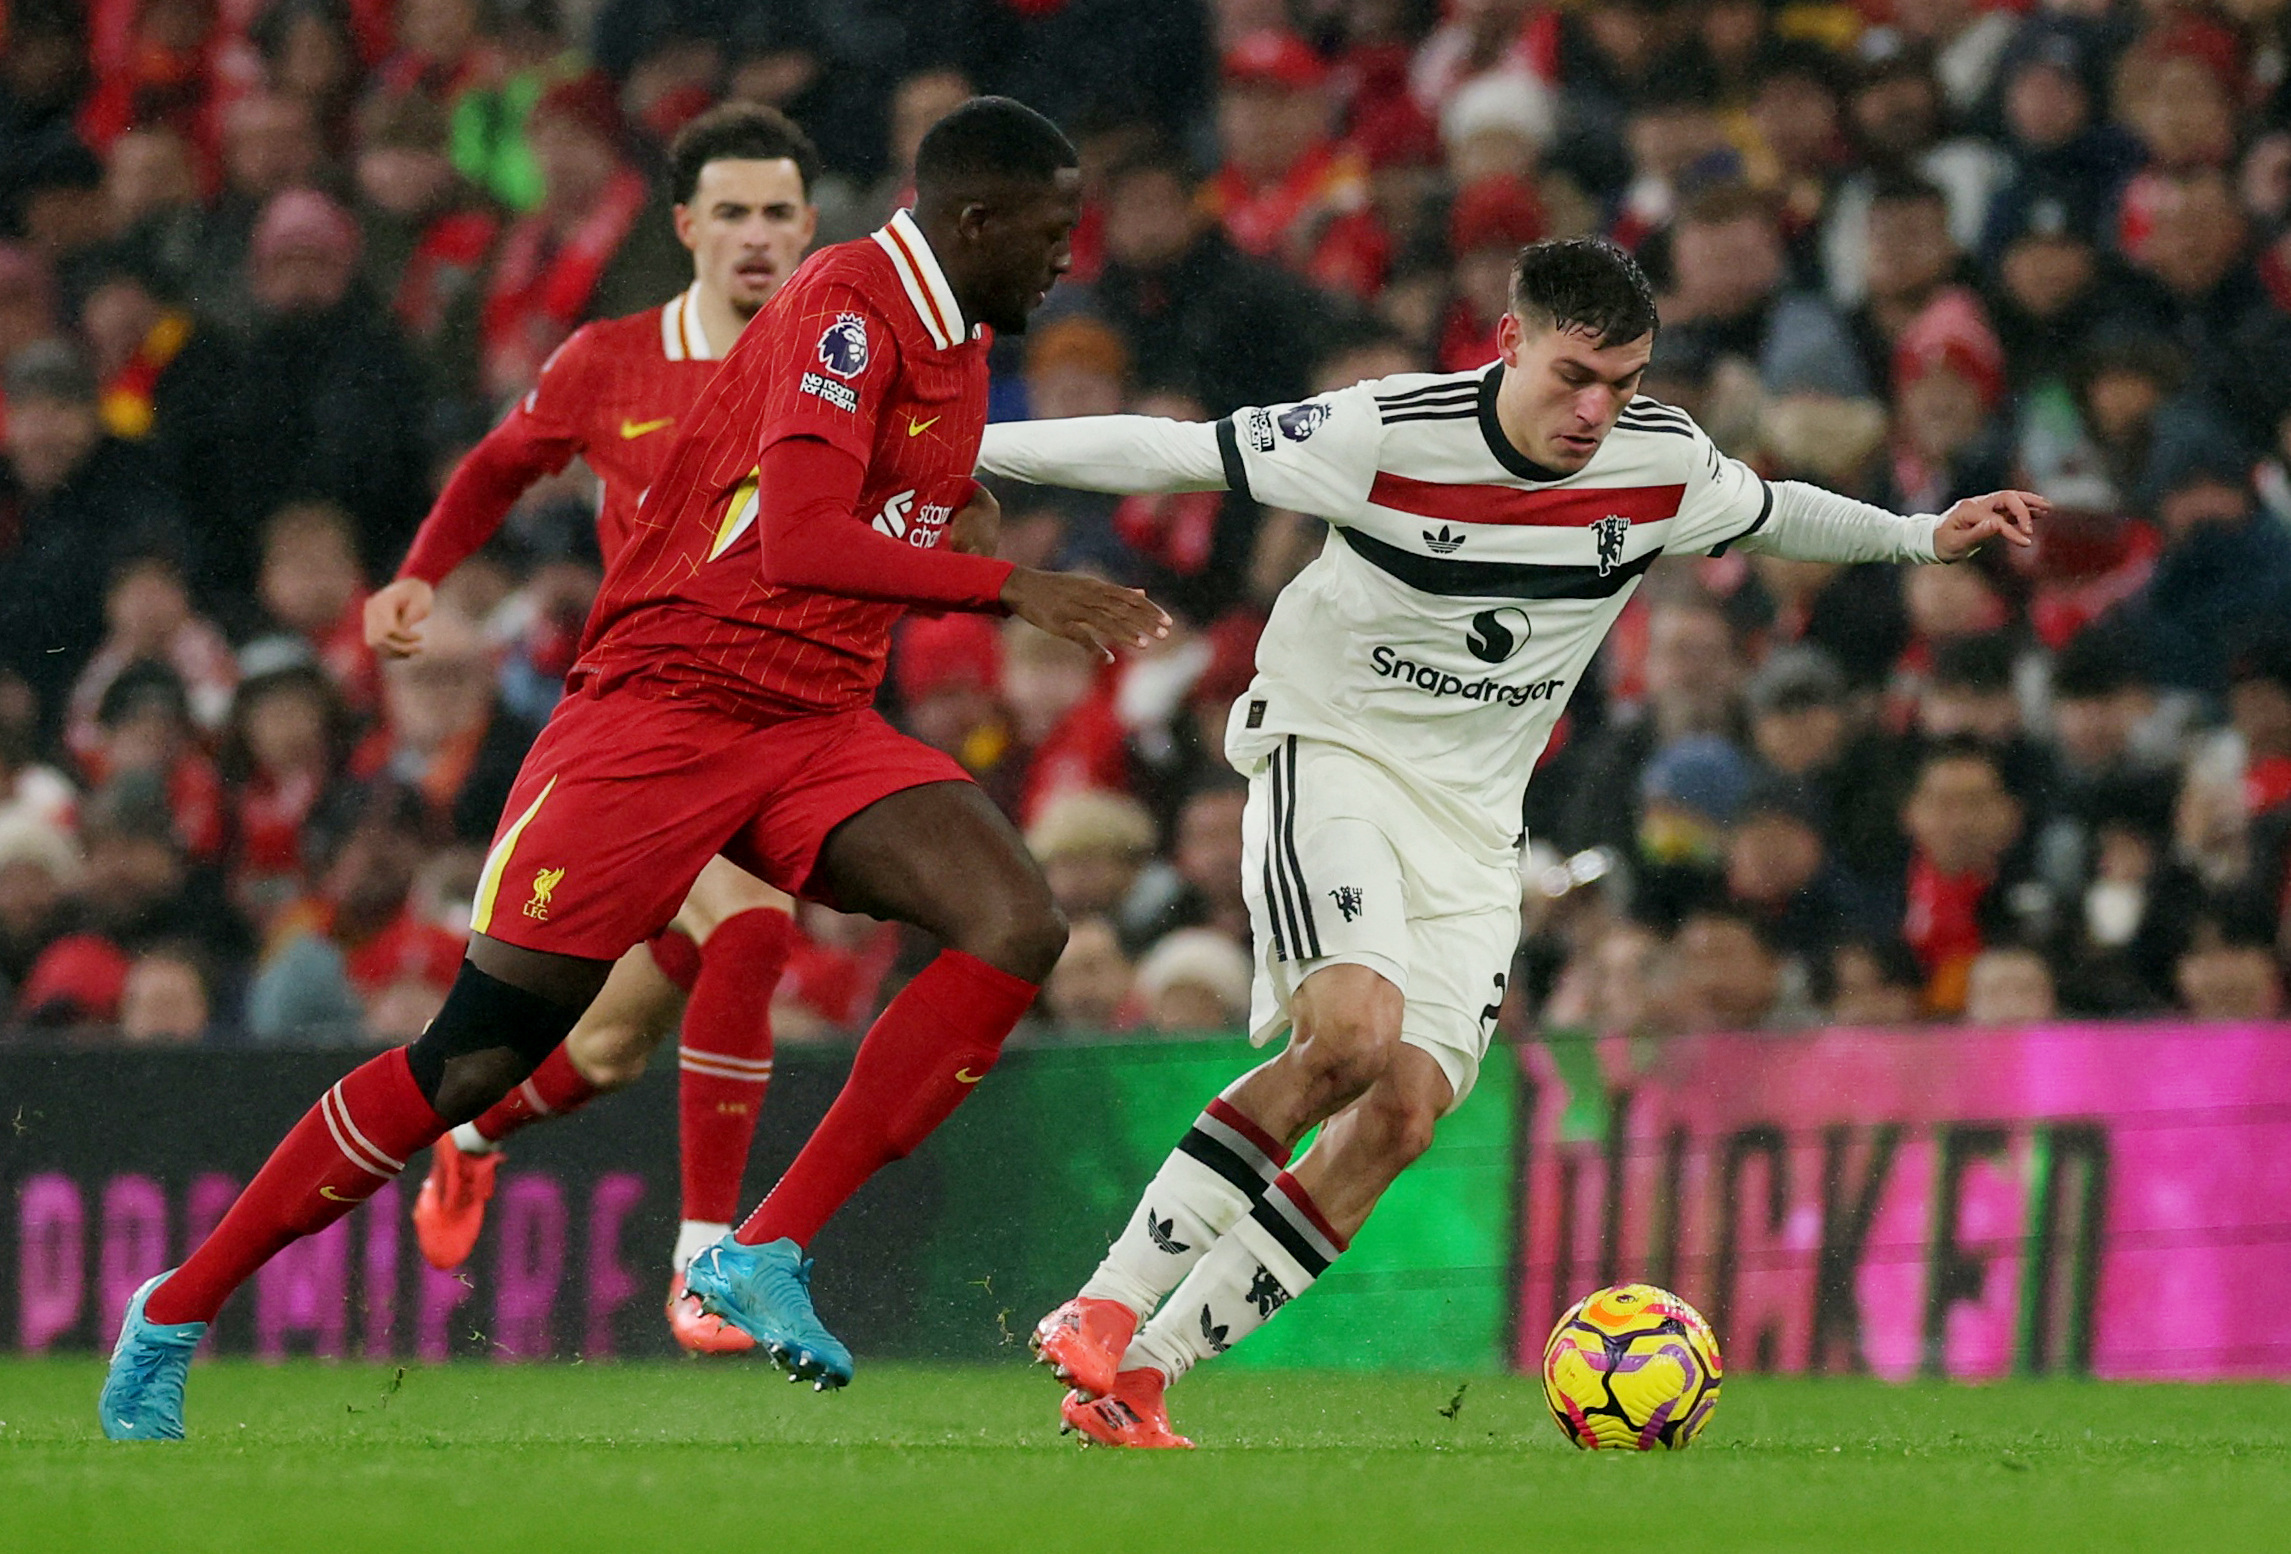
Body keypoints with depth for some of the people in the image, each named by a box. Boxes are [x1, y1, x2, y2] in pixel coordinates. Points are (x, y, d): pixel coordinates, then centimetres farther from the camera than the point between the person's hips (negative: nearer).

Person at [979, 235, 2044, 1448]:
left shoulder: (1662, 463, -5)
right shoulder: (1386, 434, -18)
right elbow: (1173, 453, -11)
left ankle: (1142, 1373, -4)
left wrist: (1924, 537, 13)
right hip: (1331, 752, -5)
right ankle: (1103, 1307, -24)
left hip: (1471, 823, 5)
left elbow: (1769, 515, 19)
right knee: (1355, 1029, -30)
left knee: (1403, 1114, -10)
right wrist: (962, 449, -10)